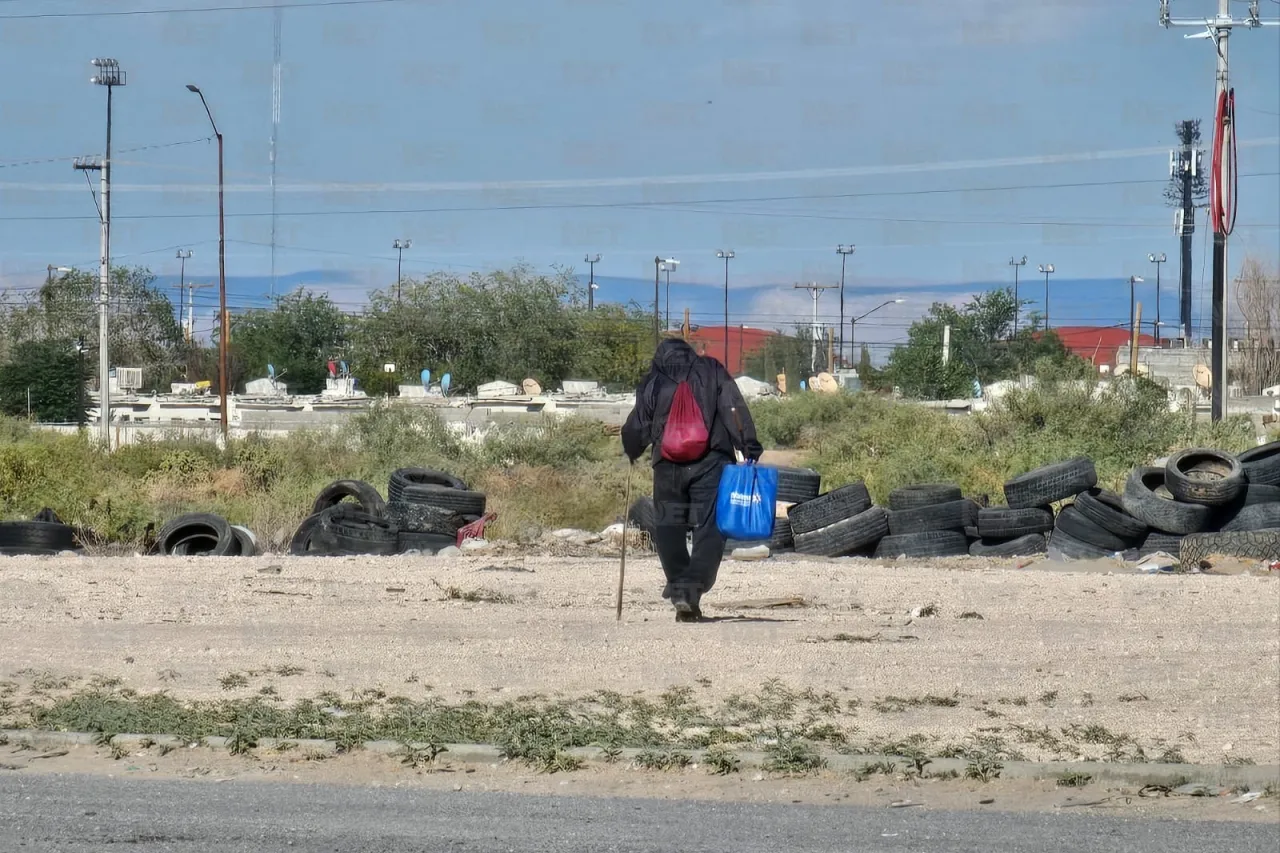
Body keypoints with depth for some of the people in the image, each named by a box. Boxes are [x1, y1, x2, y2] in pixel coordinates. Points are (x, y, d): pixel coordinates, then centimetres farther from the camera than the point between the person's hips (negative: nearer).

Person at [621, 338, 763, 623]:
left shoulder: (652, 383, 12)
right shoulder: (712, 371, 10)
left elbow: (636, 430, 12)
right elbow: (735, 410, -2)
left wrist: (631, 453, 32)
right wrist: (750, 448, -5)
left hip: (668, 466, 1)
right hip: (710, 463, -1)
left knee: (668, 527, 14)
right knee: (709, 529, -2)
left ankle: (678, 589, 3)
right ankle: (692, 590, -18)